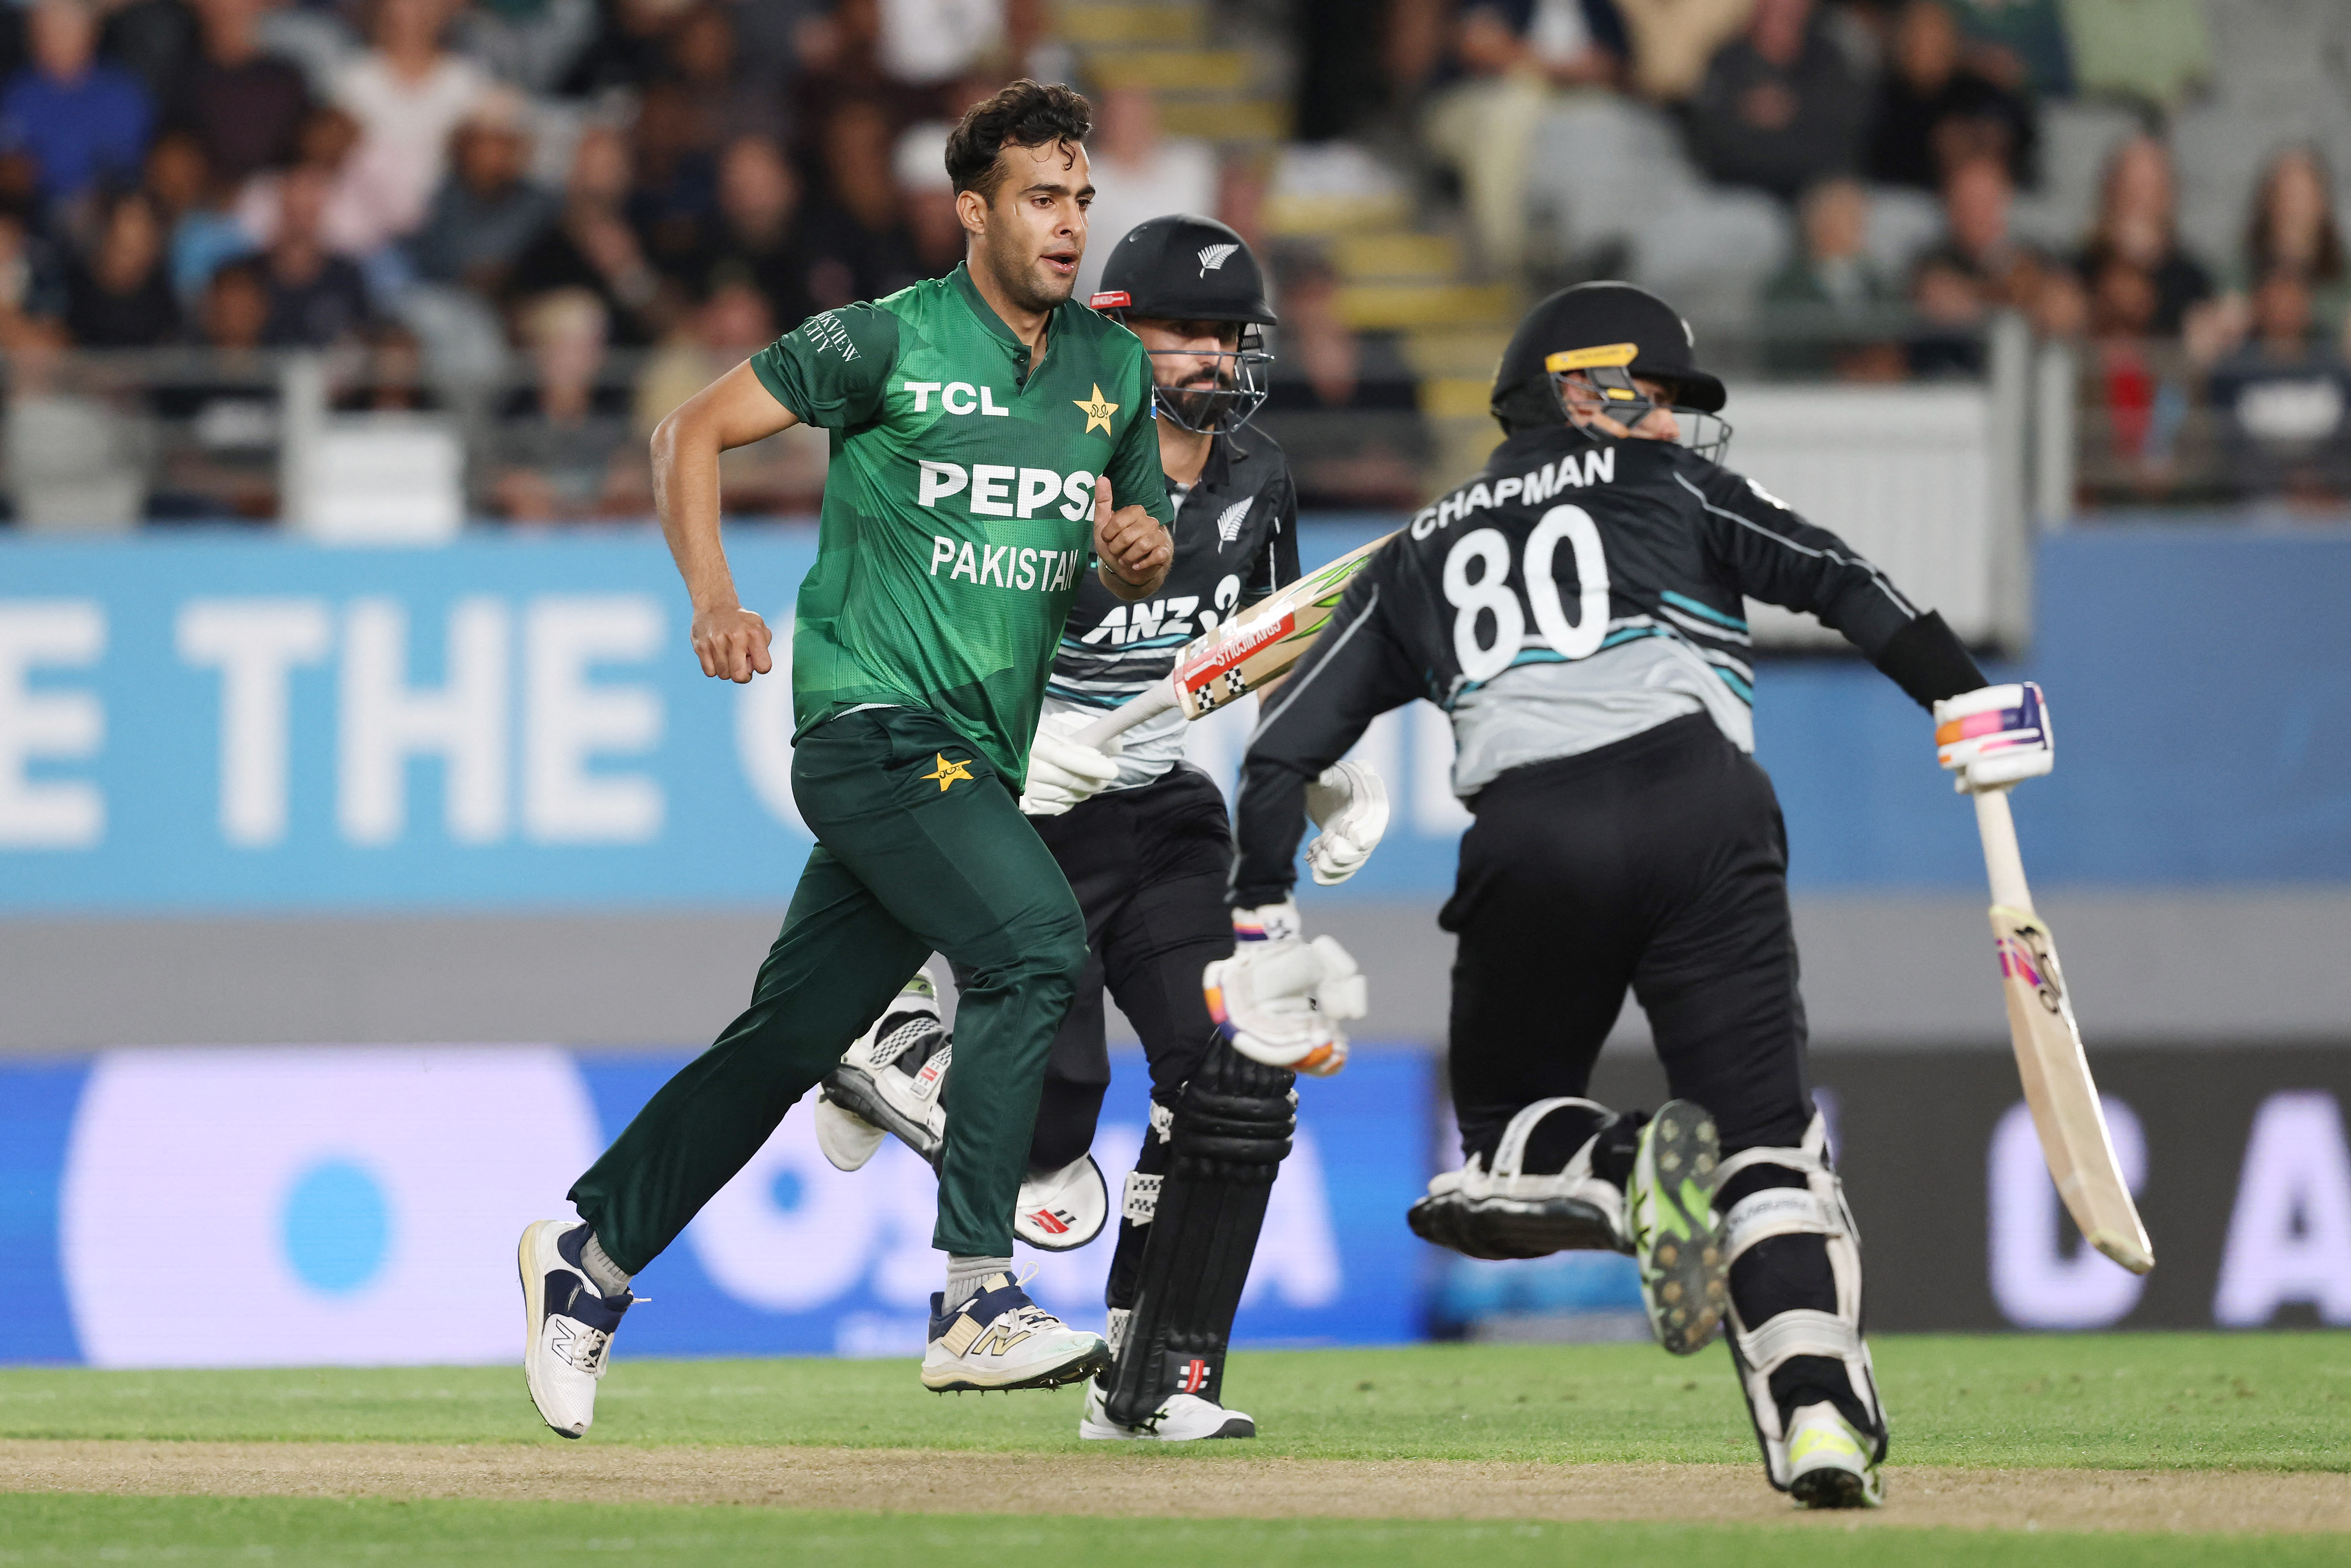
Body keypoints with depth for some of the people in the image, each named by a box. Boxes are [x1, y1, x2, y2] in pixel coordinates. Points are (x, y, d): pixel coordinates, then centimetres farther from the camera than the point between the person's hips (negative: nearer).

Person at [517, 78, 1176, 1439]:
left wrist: (1144, 551, -4)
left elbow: (1145, 552, 21)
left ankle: (592, 1259, 25)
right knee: (1037, 942, -25)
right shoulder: (891, 341, -6)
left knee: (791, 1038, 10)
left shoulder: (1112, 368, 12)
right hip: (875, 724, -7)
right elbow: (696, 429, -2)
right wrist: (713, 596, -16)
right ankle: (978, 1304, -26)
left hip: (982, 759, 7)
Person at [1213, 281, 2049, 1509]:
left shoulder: (1417, 557, 29)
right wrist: (1974, 707, 1)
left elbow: (1281, 756, 22)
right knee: (1765, 1140, 0)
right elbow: (1836, 581, 6)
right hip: (1695, 801, -2)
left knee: (1504, 1126, 19)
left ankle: (1629, 1172, -16)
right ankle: (1819, 1410, -22)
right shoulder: (1664, 484, 22)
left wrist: (1266, 931, 21)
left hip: (1526, 839, 2)